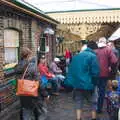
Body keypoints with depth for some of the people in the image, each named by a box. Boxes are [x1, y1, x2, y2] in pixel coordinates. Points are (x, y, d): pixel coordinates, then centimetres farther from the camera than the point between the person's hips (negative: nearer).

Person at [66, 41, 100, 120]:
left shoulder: (76, 56, 12)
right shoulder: (93, 56, -8)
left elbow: (70, 71, 11)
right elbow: (95, 72, -14)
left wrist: (69, 83, 10)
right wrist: (94, 83, 1)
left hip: (77, 84, 5)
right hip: (88, 85, -5)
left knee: (79, 103, 13)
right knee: (94, 103, 15)